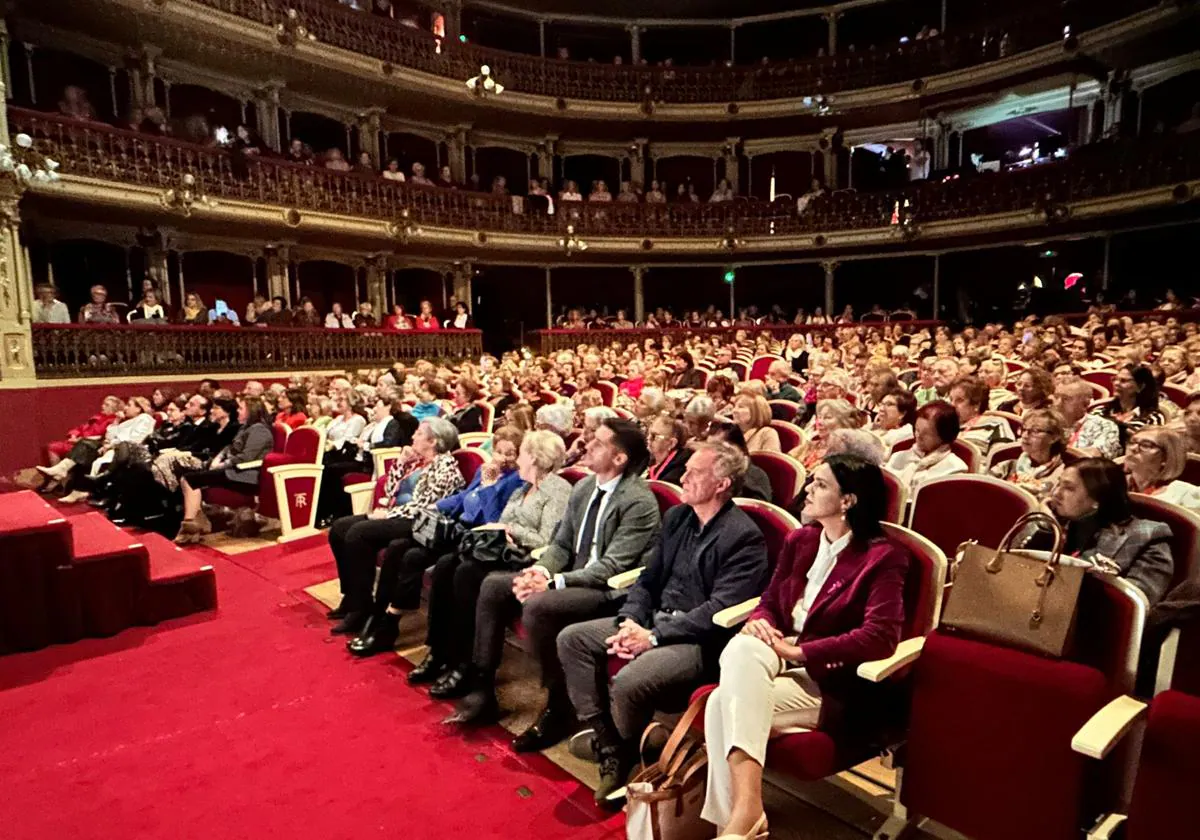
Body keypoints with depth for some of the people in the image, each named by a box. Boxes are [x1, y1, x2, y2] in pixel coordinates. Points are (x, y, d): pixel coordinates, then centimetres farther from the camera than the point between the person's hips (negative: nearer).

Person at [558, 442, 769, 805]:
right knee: (571, 638, -1)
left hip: (700, 640, -8)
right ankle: (607, 745, 2)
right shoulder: (676, 517, 8)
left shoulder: (744, 537, -16)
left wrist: (654, 636, -22)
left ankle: (625, 756, 5)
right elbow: (648, 579, 12)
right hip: (655, 620, 9)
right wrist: (629, 620, -6)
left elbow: (721, 610, -22)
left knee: (629, 682, -30)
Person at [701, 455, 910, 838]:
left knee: (724, 703, -30)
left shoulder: (882, 557, -8)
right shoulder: (799, 540, 12)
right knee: (742, 649, -32)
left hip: (830, 682, -5)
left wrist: (796, 650, -22)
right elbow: (770, 601, 17)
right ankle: (745, 808, -32)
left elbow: (881, 637, -20)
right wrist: (758, 621, -9)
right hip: (779, 659, 6)